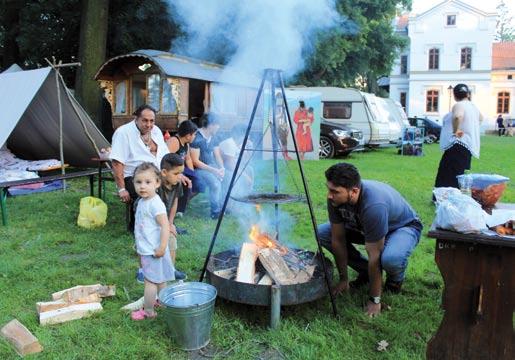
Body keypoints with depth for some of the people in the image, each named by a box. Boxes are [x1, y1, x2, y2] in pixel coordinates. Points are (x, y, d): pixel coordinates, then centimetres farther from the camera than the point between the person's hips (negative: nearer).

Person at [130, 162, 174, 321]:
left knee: (150, 280, 2)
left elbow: (165, 226, -26)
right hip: (146, 250, 9)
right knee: (159, 279, 20)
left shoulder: (155, 204, -23)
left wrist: (162, 248, -26)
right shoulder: (142, 201, 6)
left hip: (153, 251, -9)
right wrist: (139, 243, 22)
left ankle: (148, 311, 14)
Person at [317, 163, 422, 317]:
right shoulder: (335, 198, -25)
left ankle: (396, 279, 0)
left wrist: (375, 300, -26)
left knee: (390, 258, -39)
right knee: (322, 233, -10)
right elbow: (338, 240, -14)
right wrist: (343, 280, -8)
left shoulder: (374, 205, -42)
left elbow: (374, 256, -35)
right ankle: (364, 271, 7)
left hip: (404, 226, -6)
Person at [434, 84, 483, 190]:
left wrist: (456, 130, -22)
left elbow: (458, 116, -36)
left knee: (446, 178, -13)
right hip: (469, 146, 10)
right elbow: (480, 118, 40)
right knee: (457, 177, 13)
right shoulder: (473, 106, 18)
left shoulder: (459, 105, -11)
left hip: (458, 145, -10)